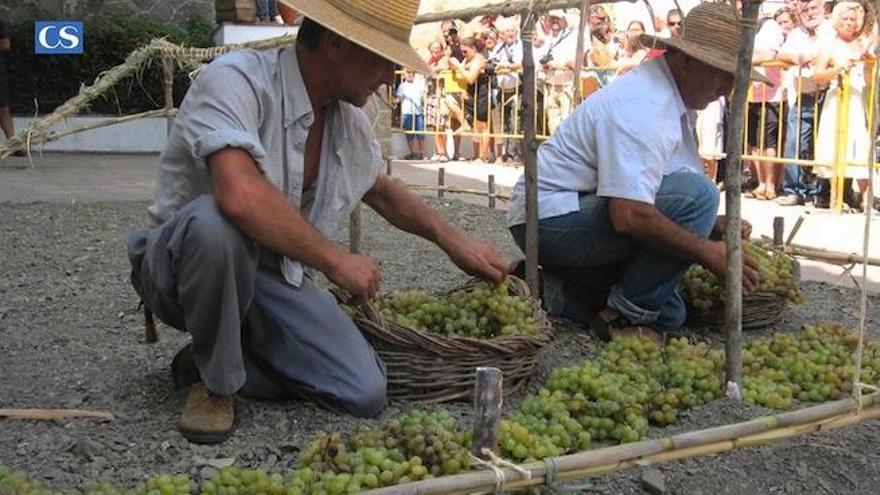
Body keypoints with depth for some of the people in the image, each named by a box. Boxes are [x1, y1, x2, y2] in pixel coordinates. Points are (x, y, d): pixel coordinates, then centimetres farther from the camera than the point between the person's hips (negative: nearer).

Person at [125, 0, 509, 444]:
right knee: (216, 220, -41)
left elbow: (384, 192, 22)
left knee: (365, 392, -16)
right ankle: (216, 379, -15)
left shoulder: (351, 121, 1)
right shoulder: (236, 80, -22)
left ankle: (229, 358, 7)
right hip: (184, 261, -5)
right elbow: (240, 195, -40)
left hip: (277, 277, 5)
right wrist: (335, 261, -30)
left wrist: (452, 239, 13)